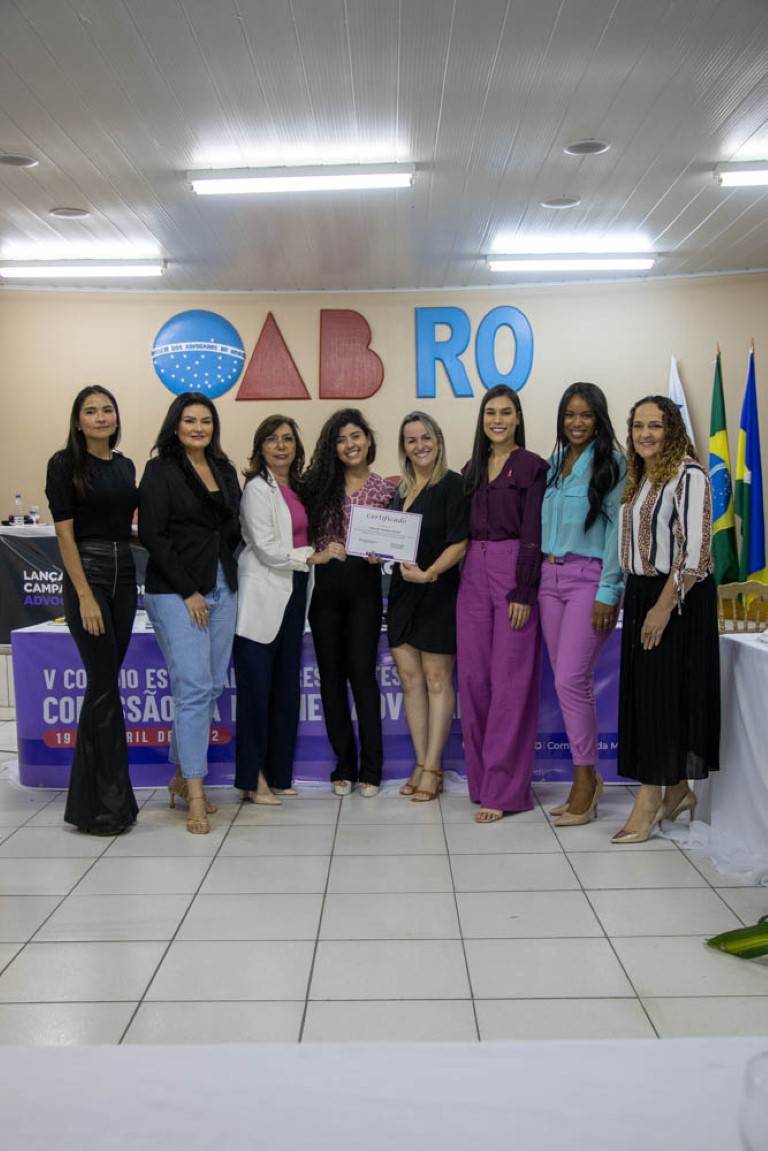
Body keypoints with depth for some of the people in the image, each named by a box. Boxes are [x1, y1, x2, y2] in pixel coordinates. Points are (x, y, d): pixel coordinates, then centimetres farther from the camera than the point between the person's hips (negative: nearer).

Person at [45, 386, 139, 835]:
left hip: (125, 574, 6)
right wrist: (85, 596, -15)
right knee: (105, 686, -6)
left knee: (103, 683, 9)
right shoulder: (65, 464, -5)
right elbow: (65, 533, -10)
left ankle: (89, 799, 20)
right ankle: (109, 804, 6)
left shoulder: (126, 465, 12)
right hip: (87, 574, -6)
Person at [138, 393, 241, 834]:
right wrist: (188, 591, -12)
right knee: (193, 687, -10)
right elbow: (152, 534, -10)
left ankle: (182, 776, 22)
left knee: (212, 686, 8)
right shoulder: (161, 470, -3)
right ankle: (196, 795, -3)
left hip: (223, 590, 6)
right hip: (177, 593, -6)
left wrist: (229, 575, 3)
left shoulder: (225, 471, 14)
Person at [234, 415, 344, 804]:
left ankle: (277, 775, 21)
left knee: (286, 688, 11)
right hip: (264, 597, -8)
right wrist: (313, 556, -17)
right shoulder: (257, 488, -7)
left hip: (293, 594, 8)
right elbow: (266, 548, -14)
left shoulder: (295, 487, 15)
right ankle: (252, 780, 8)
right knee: (257, 689, -2)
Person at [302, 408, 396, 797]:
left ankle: (370, 769, 7)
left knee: (362, 671, -4)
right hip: (323, 585, 2)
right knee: (331, 673, 6)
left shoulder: (384, 489, 6)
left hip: (363, 585, -2)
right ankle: (344, 764, 18)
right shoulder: (318, 484, 8)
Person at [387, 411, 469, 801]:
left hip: (438, 593, -7)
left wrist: (429, 573, -22)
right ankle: (421, 765, 15)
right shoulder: (401, 491, 15)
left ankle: (432, 769, 6)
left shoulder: (452, 485, -6)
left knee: (436, 681, -1)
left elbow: (460, 542, -13)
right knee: (409, 679, 7)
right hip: (402, 593, 7)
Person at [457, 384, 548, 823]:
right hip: (474, 574, 6)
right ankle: (482, 777, 18)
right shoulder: (472, 469, 16)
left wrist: (524, 593, -14)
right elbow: (465, 529, 16)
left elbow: (533, 535, -8)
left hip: (513, 574, -6)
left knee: (509, 680, -5)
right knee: (473, 677, 6)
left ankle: (504, 788, 1)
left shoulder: (532, 466, -2)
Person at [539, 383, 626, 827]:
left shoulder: (612, 463, -3)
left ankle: (586, 778, 4)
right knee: (569, 681, 8)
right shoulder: (553, 464, 15)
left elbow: (616, 528, -9)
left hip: (589, 578, -6)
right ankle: (587, 780, 17)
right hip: (550, 577, 6)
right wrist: (538, 576, 9)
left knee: (571, 680, -11)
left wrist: (608, 591, -15)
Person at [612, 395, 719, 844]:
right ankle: (676, 791, 22)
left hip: (678, 598, -8)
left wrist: (664, 605, -20)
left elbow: (695, 549, -18)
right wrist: (633, 599, 11)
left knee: (665, 692, -4)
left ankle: (650, 799, 4)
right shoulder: (641, 478, 14)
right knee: (643, 690, 9)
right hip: (640, 593, 8)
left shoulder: (688, 476, -12)